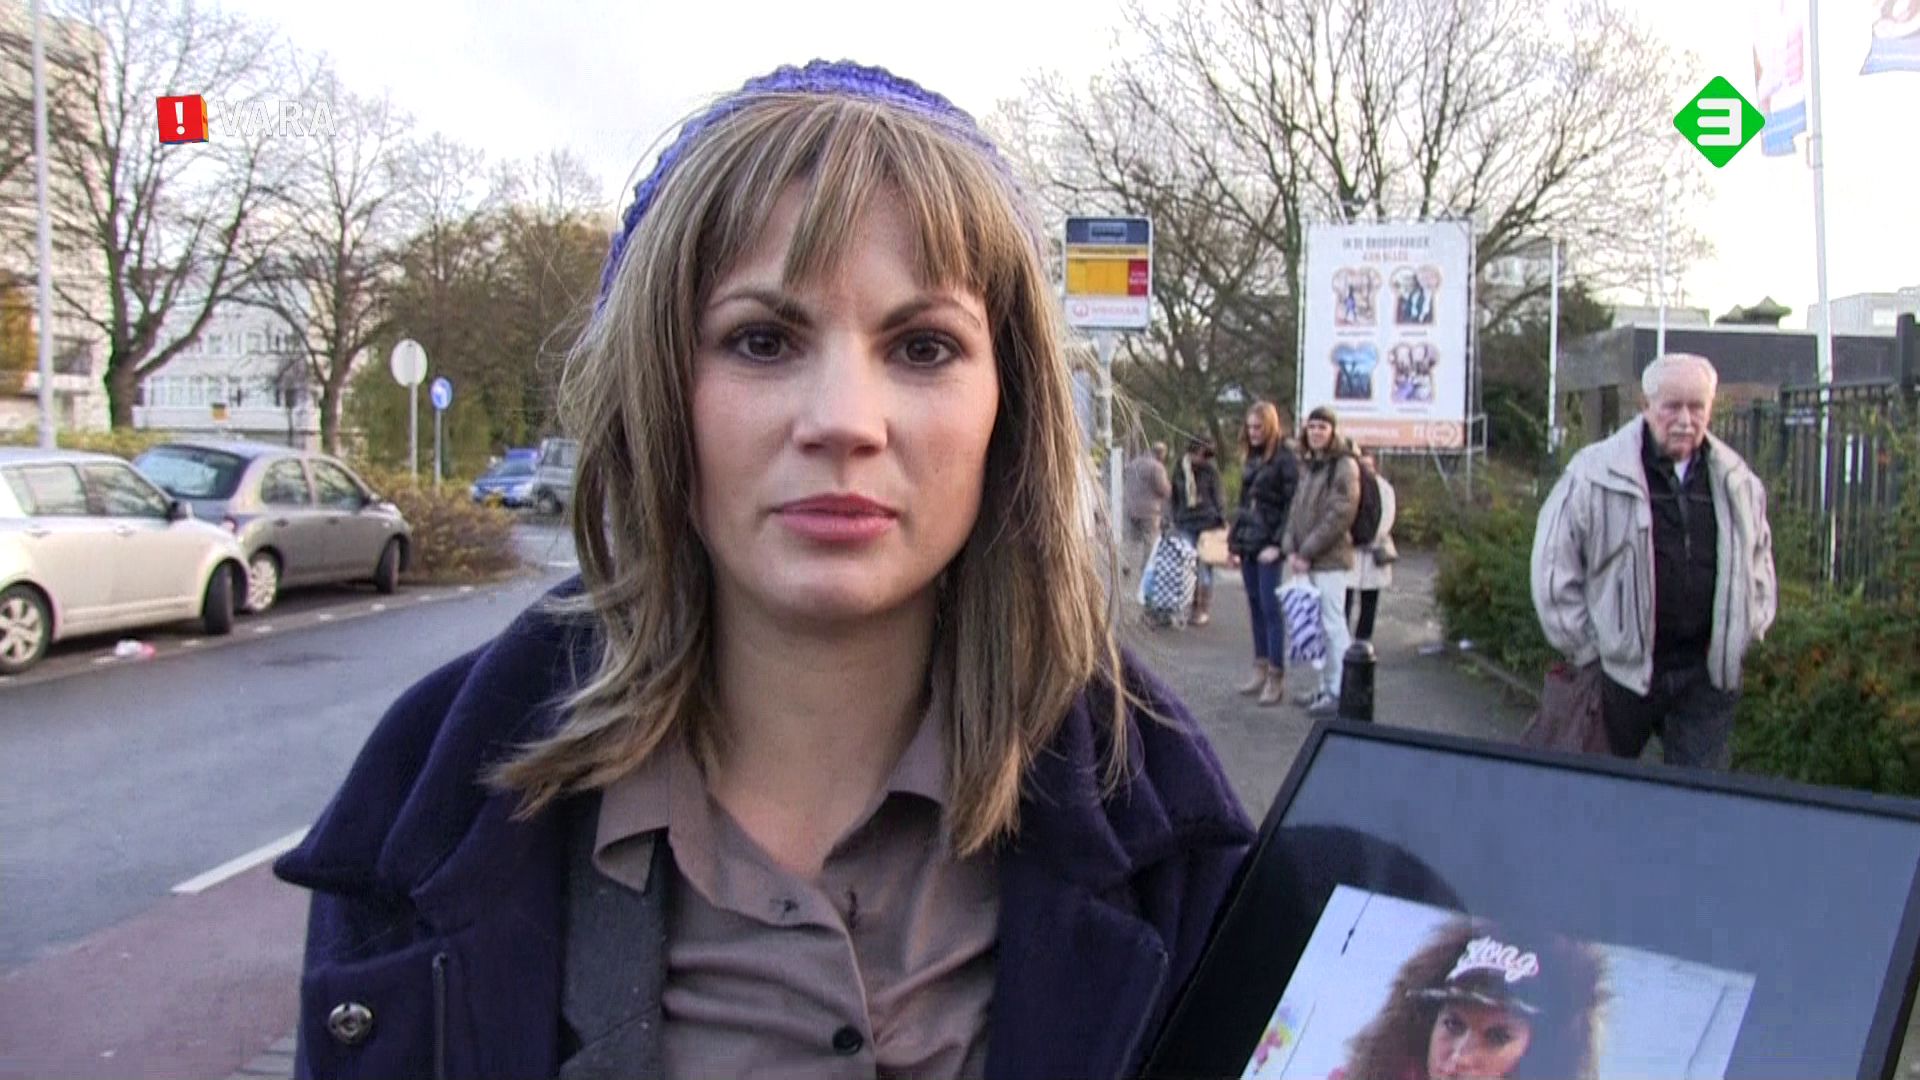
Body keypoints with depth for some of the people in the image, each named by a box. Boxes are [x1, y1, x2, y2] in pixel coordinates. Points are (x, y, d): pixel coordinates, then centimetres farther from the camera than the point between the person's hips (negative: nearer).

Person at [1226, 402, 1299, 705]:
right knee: (1255, 607, 10)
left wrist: (1277, 544, -17)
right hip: (1248, 543, 7)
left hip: (1268, 545, -7)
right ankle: (1260, 668, 17)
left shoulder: (1284, 459, -8)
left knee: (1270, 608, -6)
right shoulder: (1251, 459, 15)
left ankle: (1276, 676, -3)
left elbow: (1292, 505, -13)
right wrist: (1233, 541, 16)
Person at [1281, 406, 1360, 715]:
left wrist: (1307, 553, -14)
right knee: (1317, 625, 11)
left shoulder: (1344, 466, -8)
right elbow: (1297, 510, 14)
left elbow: (1339, 515, -14)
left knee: (1333, 625, -5)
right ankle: (1326, 686, 19)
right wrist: (1291, 549, 0)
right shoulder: (1310, 467, 16)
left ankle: (1339, 691, -1)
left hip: (1330, 561, -8)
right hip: (1307, 561, 8)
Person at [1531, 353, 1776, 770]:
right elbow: (1554, 564, -6)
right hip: (1621, 668, -3)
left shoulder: (1737, 482, 8)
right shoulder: (1595, 474, -8)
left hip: (1706, 672, 3)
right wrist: (1587, 649, -6)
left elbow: (1759, 556, 24)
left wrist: (1749, 626, 12)